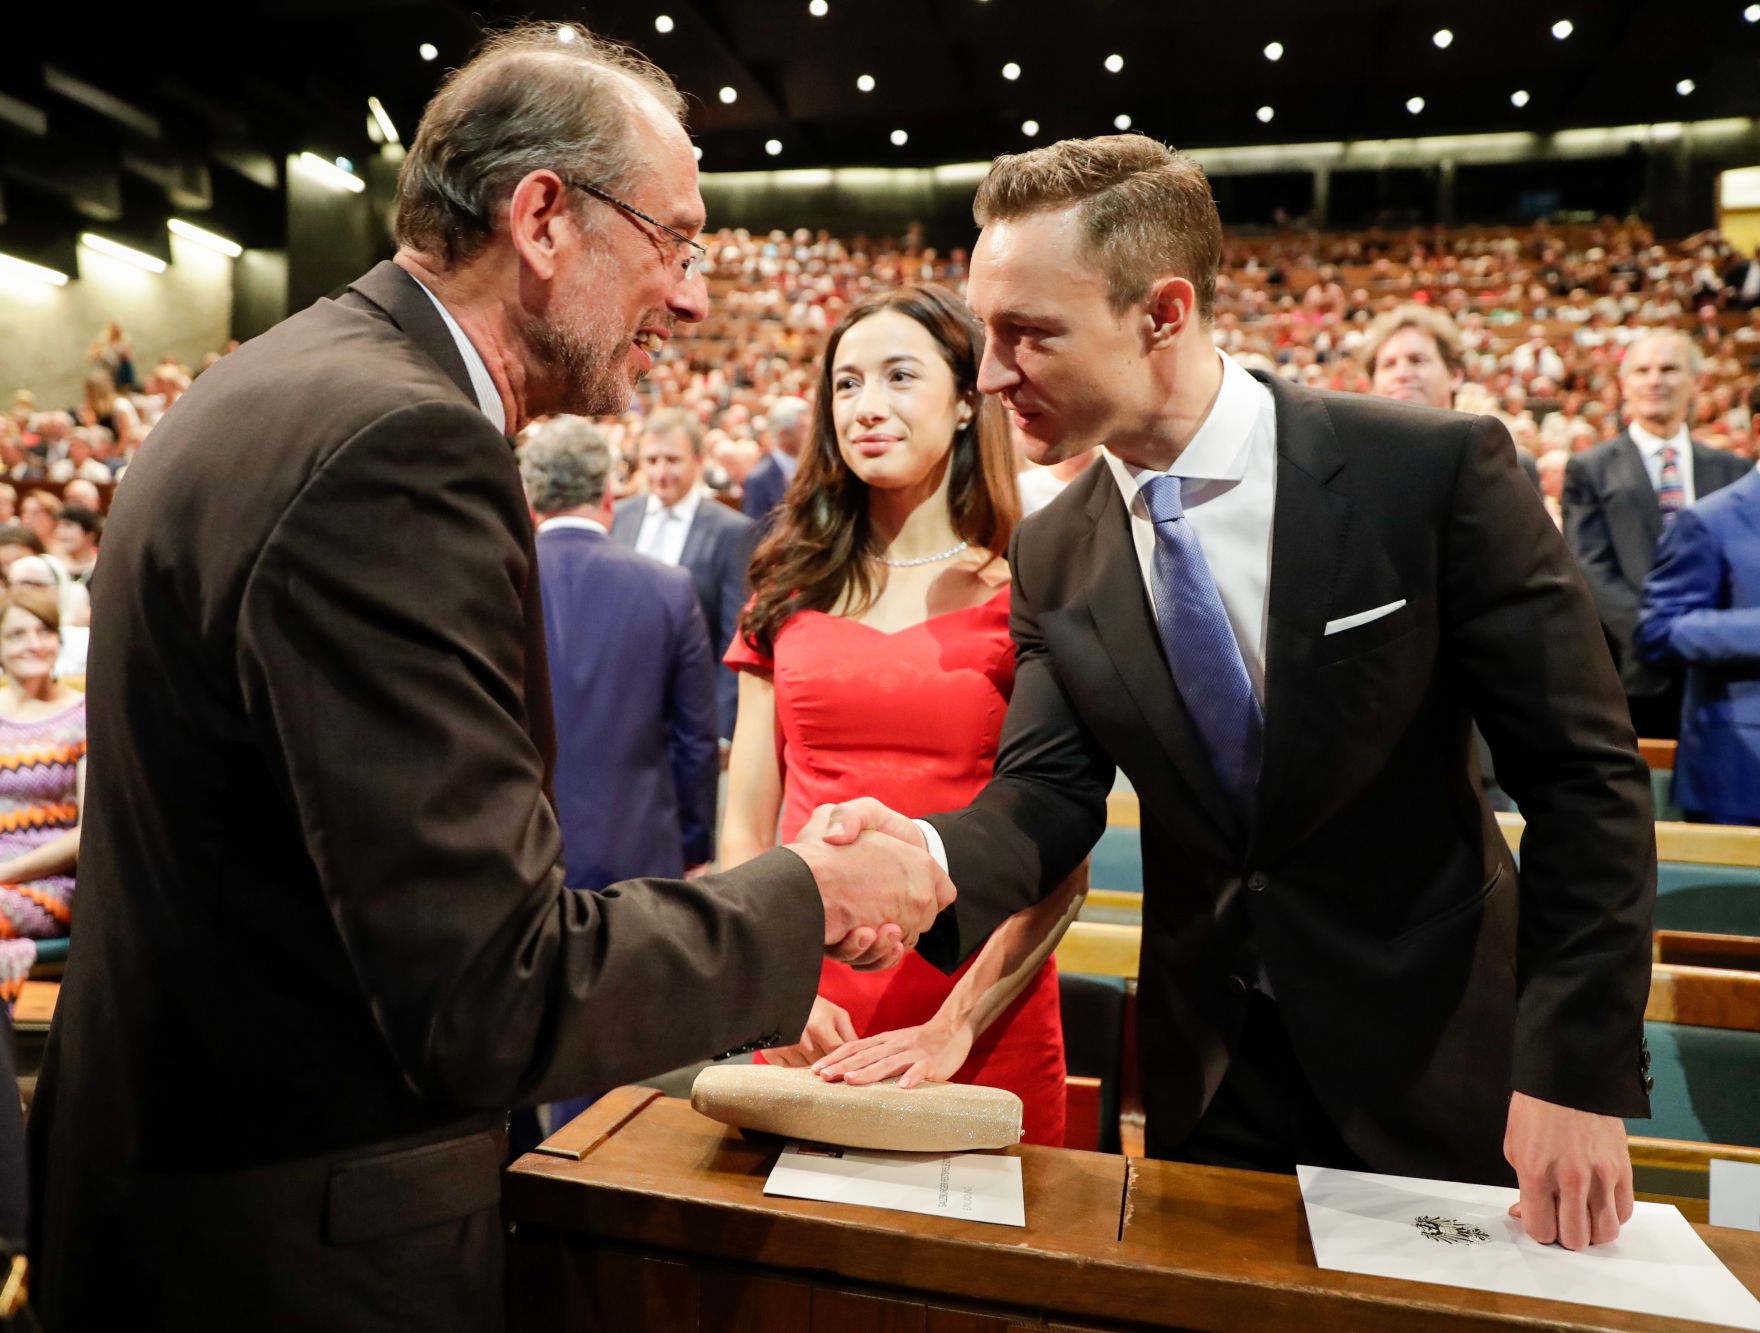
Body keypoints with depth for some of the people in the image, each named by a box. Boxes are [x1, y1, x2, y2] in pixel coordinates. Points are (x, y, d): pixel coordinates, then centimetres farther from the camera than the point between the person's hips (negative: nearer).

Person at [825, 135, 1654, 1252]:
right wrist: (936, 856, -32)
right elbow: (1047, 791, -10)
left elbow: (1585, 774, -13)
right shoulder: (1054, 556, -5)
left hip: (1435, 1058, -2)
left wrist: (1581, 1068, -15)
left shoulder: (1436, 471, -17)